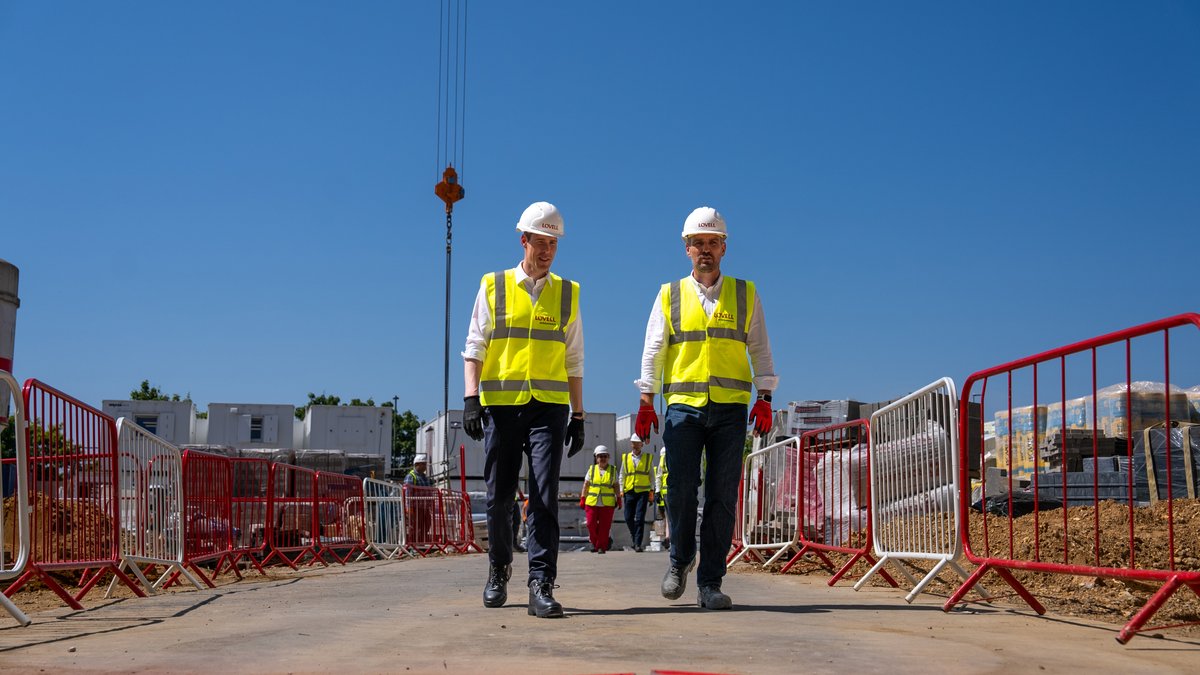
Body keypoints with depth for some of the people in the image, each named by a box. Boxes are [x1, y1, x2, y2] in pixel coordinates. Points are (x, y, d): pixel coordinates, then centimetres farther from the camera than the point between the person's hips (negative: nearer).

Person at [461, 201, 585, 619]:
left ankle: (541, 586, -9)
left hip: (549, 406, 0)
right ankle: (499, 568, 28)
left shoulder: (568, 294, 12)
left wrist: (578, 416, 10)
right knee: (499, 495, 5)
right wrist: (470, 397, -8)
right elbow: (475, 347, 4)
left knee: (544, 495, -9)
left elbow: (573, 361, 14)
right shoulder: (493, 287, 8)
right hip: (500, 404, 0)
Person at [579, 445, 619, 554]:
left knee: (604, 526, -2)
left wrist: (618, 499, 4)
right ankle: (594, 541, 19)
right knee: (591, 524, -4)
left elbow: (616, 486, 11)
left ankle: (601, 546, 8)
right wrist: (582, 499, 5)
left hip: (607, 503, 0)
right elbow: (586, 485, 9)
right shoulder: (591, 469, 8)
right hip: (592, 502, 0)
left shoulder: (613, 470, 9)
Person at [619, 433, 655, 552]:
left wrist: (652, 491, 3)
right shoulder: (626, 458, 11)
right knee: (628, 518, 4)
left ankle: (638, 544, -7)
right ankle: (634, 536, 30)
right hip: (629, 492, 2)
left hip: (643, 492, -2)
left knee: (640, 518, -9)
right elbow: (622, 475, 13)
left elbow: (652, 475, 10)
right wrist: (621, 490, 4)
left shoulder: (648, 458, 7)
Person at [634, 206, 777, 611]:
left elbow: (759, 348, 12)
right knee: (681, 489, -8)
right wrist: (646, 403, 0)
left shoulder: (745, 294, 12)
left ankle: (710, 584, 4)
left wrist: (764, 399, 1)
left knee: (722, 496, -2)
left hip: (730, 407, 1)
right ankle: (680, 559, 18)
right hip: (683, 405, 0)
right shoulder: (670, 296, 11)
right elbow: (653, 350, 9)